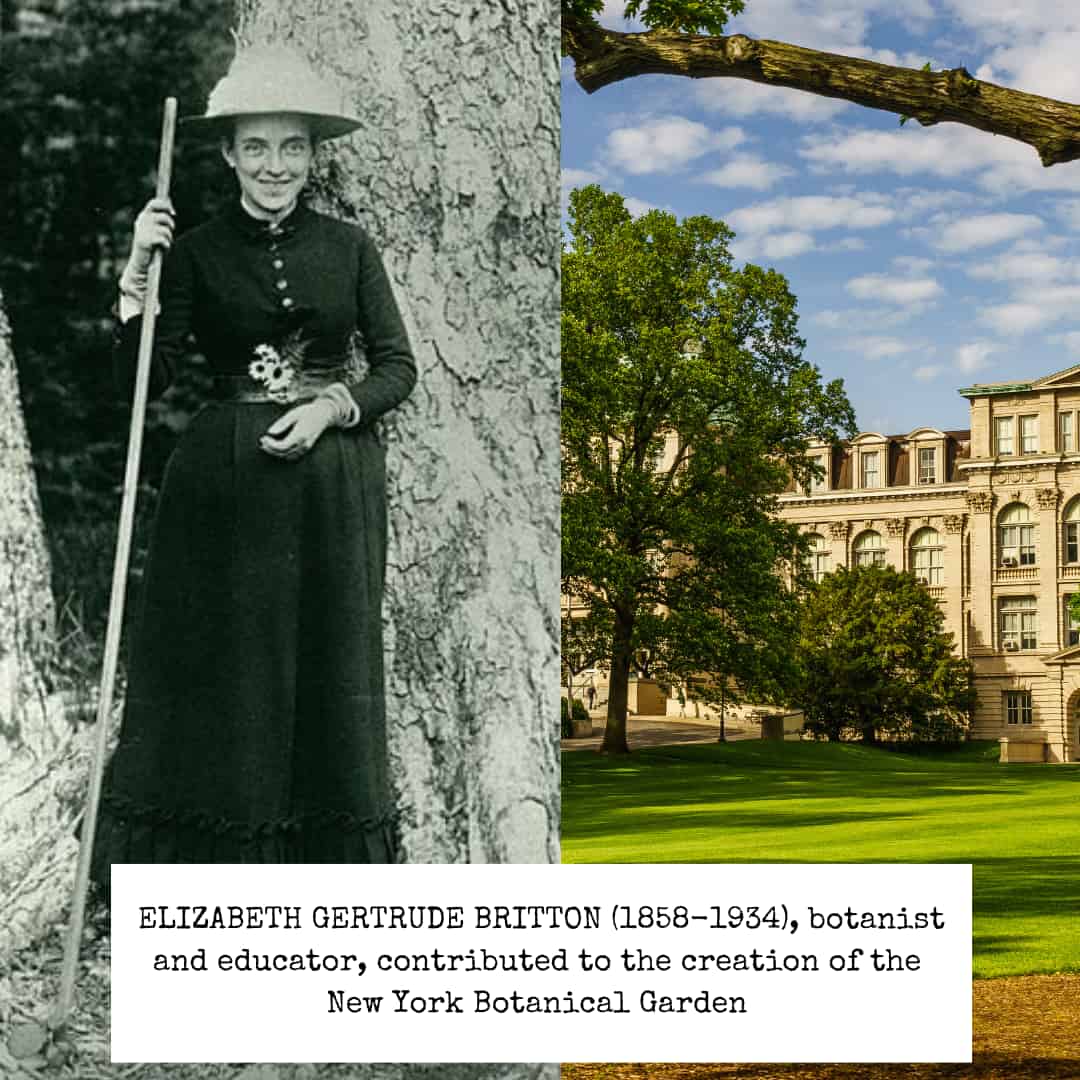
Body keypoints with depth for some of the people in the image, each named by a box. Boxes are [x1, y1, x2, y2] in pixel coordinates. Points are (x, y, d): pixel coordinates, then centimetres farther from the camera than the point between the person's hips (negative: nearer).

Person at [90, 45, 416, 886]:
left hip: (334, 485, 1)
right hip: (226, 489, -1)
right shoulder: (197, 252, 2)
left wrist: (334, 405, -11)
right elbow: (145, 376, -6)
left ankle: (331, 855, 17)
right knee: (217, 662, -1)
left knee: (329, 662, 6)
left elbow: (398, 365, 5)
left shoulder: (348, 248, 5)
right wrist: (137, 274, -18)